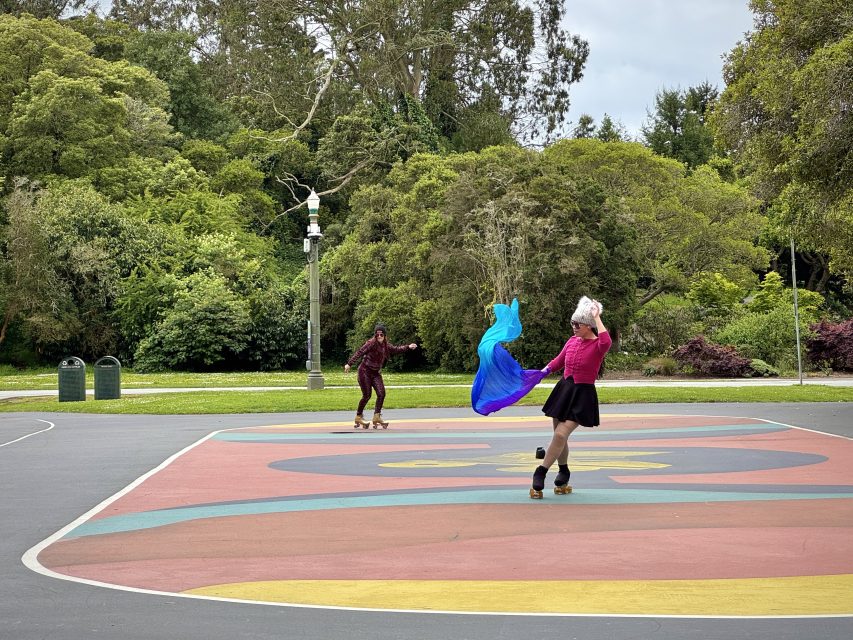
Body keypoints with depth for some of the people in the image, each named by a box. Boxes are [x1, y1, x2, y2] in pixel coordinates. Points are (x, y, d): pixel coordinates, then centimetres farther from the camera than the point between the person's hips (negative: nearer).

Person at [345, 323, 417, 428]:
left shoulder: (385, 345, 6)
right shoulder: (371, 343, -15)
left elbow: (396, 349, 21)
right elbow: (359, 352, -19)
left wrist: (408, 347, 15)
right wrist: (349, 363, -25)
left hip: (376, 372, 7)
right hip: (365, 371, -7)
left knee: (381, 393, -5)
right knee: (367, 395, -4)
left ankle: (376, 417, 3)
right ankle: (358, 417, 13)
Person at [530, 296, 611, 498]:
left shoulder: (598, 346, -11)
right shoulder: (572, 342, 7)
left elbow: (606, 342, -37)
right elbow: (558, 361, 20)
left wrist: (597, 317, -27)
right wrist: (545, 370, 2)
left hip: (583, 395, -6)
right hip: (563, 390, 6)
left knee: (561, 435, -15)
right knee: (559, 436, 11)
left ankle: (540, 475, -4)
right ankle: (563, 474, 31)